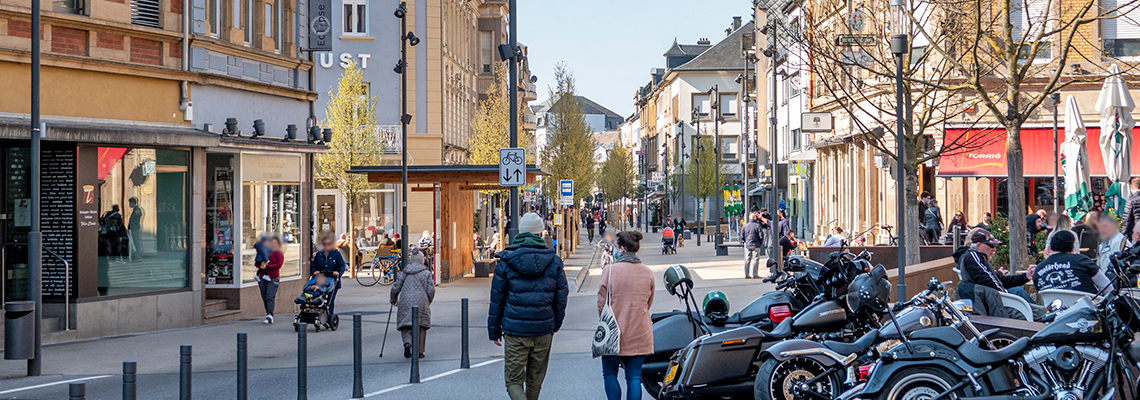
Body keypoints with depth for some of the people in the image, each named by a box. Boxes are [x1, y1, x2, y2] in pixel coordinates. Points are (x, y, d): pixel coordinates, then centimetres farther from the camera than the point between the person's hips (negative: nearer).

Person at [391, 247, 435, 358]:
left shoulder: (404, 272, 4)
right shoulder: (426, 273, 1)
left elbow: (396, 288, 4)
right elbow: (431, 290, -1)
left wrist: (393, 299, 22)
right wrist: (428, 302, 15)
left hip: (405, 302, 1)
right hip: (421, 301, -1)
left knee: (405, 325, 7)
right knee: (421, 327, 10)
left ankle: (407, 342, -21)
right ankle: (419, 351, 10)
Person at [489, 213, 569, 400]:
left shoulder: (506, 260, -4)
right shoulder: (554, 260, 1)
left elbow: (497, 298, 0)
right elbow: (561, 297, 6)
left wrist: (494, 330, 9)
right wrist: (555, 325, 20)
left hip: (515, 330, -2)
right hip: (543, 329, 2)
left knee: (513, 380, 2)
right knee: (535, 379, 16)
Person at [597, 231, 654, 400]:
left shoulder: (610, 270, -11)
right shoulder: (647, 273, 2)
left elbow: (602, 302, -6)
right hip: (639, 334, 3)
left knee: (610, 373, 12)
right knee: (634, 376, 7)